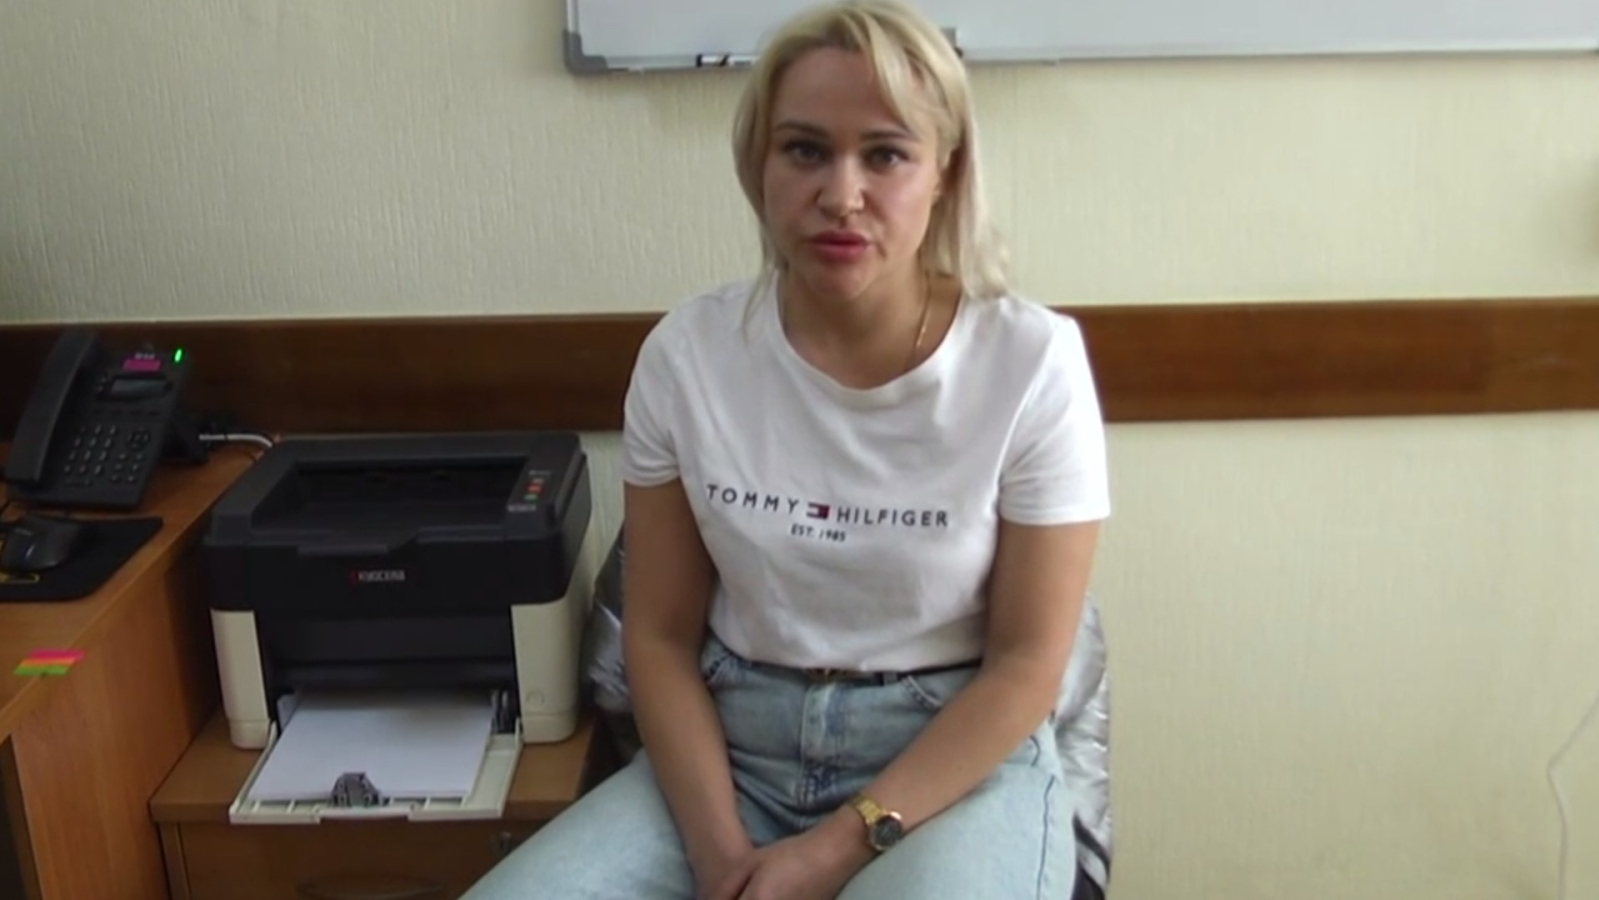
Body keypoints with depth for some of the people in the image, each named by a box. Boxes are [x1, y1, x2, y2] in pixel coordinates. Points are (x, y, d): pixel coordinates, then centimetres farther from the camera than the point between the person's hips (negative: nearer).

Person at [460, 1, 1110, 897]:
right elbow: (661, 634, 1)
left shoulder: (1032, 362, -11)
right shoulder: (688, 352, -4)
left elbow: (1027, 662, -8)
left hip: (958, 763, -2)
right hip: (733, 745, 3)